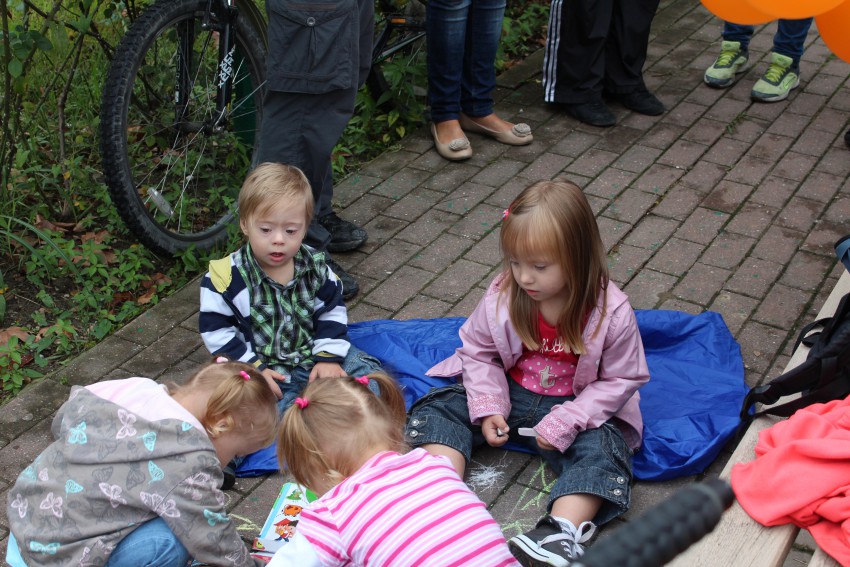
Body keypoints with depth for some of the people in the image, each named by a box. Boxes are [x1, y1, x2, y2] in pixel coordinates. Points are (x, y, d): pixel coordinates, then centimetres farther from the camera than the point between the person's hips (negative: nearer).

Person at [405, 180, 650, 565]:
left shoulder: (612, 313, -21)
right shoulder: (502, 295, -14)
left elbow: (621, 379, -13)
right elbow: (479, 352, -1)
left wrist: (565, 422, -23)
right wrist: (487, 408, -16)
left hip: (577, 407, -3)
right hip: (508, 393, 3)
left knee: (603, 448, -31)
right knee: (439, 407, -13)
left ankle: (559, 533, -43)